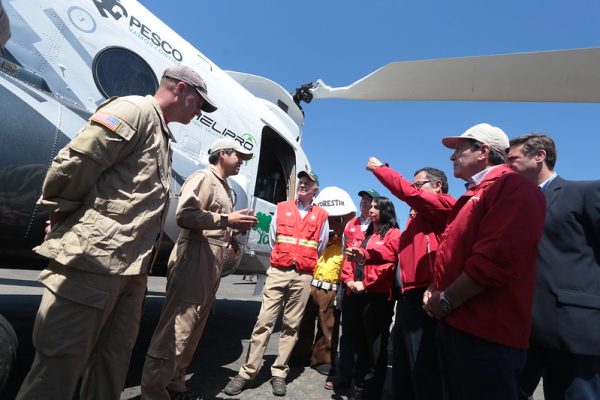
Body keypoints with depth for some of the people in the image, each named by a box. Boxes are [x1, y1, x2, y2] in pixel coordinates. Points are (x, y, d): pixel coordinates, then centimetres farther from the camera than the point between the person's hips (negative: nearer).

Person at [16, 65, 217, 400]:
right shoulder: (136, 110, -6)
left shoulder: (163, 137, 22)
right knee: (60, 368, 3)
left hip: (131, 268, 9)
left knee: (113, 365, 17)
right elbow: (71, 166, -14)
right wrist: (63, 215, -2)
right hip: (92, 259, -9)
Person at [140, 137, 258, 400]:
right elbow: (185, 215, -19)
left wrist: (239, 227, 8)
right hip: (195, 257, -10)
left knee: (194, 326, 14)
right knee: (177, 326, -10)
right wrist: (225, 219, -17)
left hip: (214, 261, 10)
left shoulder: (225, 187, 23)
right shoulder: (203, 178, -5)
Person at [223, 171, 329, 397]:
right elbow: (272, 240, 13)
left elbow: (320, 248, 13)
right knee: (264, 321, -3)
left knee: (291, 326, 7)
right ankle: (247, 372, 5)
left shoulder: (321, 216, 6)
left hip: (303, 276, 0)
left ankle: (279, 373, 18)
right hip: (278, 272, 0)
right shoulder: (282, 208, 8)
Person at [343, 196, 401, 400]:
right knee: (358, 344, 16)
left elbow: (387, 262, -13)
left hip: (376, 295, -7)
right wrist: (349, 280, -4)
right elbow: (349, 259, 12)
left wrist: (365, 284, -16)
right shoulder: (362, 235, 20)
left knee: (375, 347, 4)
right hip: (355, 294, 7)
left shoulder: (393, 234, -1)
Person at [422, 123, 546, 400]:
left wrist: (446, 300, -16)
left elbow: (498, 259, -25)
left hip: (486, 333, -9)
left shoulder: (512, 187, -12)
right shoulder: (472, 195, 19)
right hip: (455, 324, 10)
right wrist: (434, 291, 8)